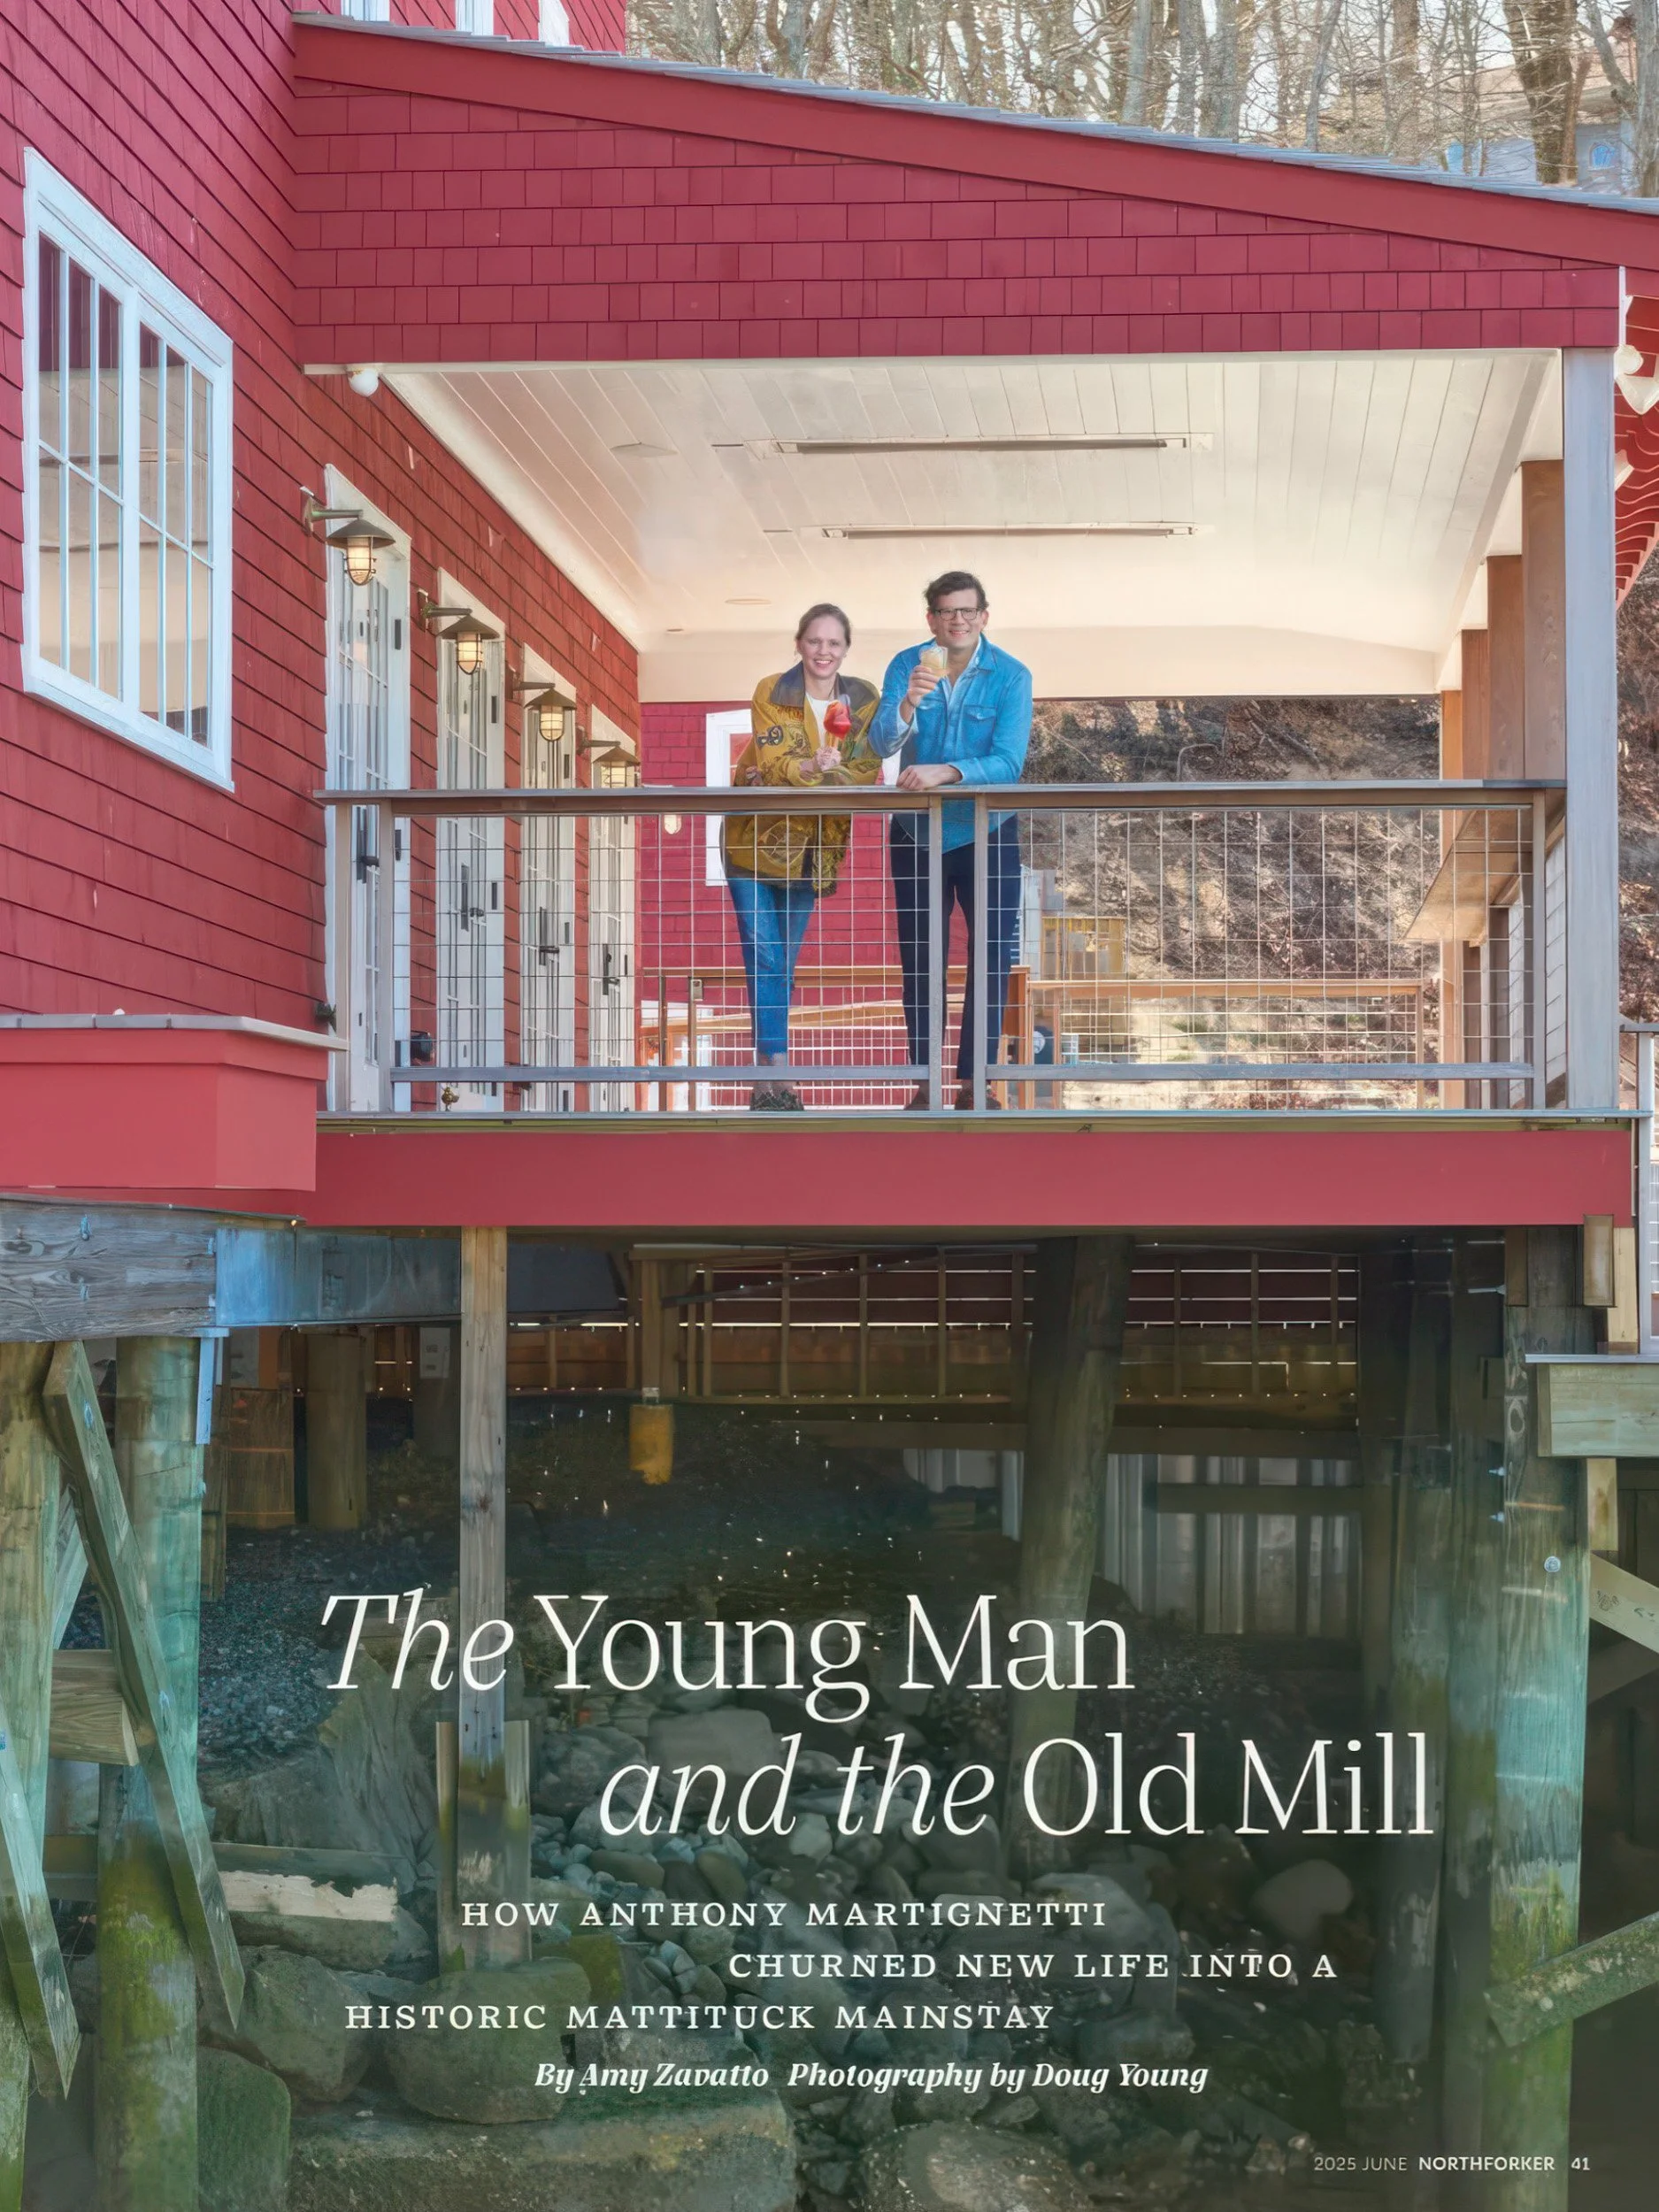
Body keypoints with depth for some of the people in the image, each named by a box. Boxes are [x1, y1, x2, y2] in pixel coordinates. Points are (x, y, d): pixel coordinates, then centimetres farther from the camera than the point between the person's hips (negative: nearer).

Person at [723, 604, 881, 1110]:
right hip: (756, 838, -3)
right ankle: (778, 1077, -14)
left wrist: (790, 774, -20)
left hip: (812, 847, 3)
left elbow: (867, 772, -9)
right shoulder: (770, 693, -9)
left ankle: (766, 1081, 14)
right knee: (764, 959, -11)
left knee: (783, 964, 9)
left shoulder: (864, 701, 0)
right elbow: (772, 766, -19)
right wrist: (811, 768, -42)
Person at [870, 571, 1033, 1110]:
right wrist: (908, 704, -36)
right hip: (916, 833, 2)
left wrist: (946, 772, -37)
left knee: (992, 958, -3)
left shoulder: (1011, 676, -12)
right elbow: (881, 743, -16)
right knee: (918, 960, 7)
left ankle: (972, 1081, 4)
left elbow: (1008, 763, -21)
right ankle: (924, 1081, 14)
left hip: (986, 833, -2)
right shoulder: (907, 666, -5)